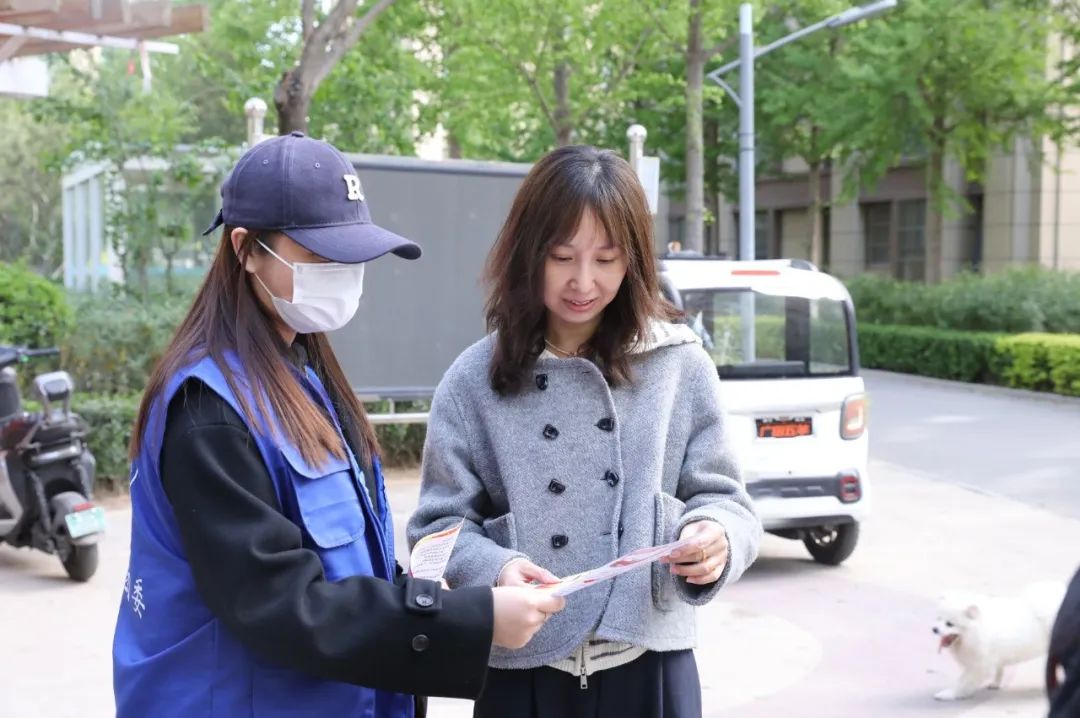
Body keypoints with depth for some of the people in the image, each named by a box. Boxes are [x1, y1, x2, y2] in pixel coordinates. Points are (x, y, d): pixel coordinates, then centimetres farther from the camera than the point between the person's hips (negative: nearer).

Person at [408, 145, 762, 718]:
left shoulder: (680, 366, -1)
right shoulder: (475, 380, -2)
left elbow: (719, 498, 3)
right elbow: (440, 524, -1)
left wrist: (715, 539, -19)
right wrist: (495, 570, -20)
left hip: (651, 666, 1)